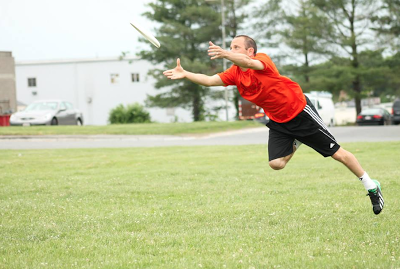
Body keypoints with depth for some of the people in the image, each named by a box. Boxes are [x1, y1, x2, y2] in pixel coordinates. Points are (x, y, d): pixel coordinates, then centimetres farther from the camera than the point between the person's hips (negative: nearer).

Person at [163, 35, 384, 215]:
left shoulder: (262, 59, -22)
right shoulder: (235, 73, -3)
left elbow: (251, 63, -45)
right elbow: (210, 80, -14)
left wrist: (226, 55, -62)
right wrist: (185, 74, -29)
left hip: (300, 111, -6)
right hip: (278, 122, 6)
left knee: (337, 153, 0)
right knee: (276, 163, -10)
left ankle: (371, 187, 16)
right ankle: (296, 143, 24)